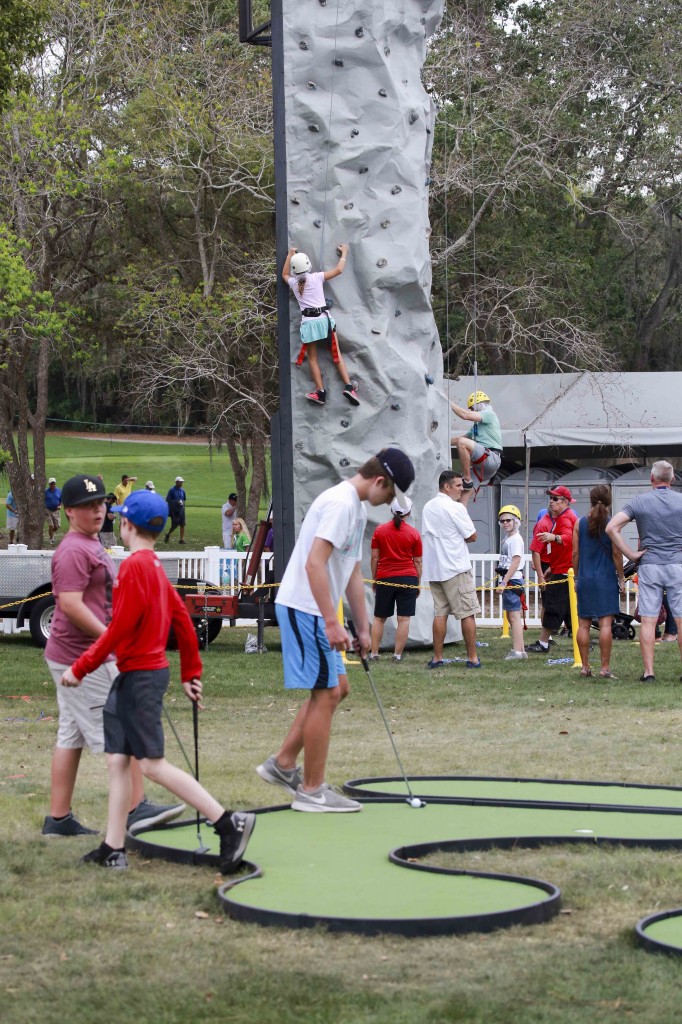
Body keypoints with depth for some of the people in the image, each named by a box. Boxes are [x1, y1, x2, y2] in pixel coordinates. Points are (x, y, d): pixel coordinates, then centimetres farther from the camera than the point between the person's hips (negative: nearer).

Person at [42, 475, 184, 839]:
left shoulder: (91, 546, 18)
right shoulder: (74, 550, -15)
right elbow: (71, 604, -24)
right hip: (83, 659, -10)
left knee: (71, 737, 10)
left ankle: (58, 819, 12)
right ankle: (136, 808, -2)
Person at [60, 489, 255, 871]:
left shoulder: (135, 566, -16)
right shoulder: (156, 567, 13)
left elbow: (120, 629, -19)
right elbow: (183, 621, 16)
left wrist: (81, 668, -13)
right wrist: (191, 672, 22)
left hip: (140, 677, -10)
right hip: (131, 677, 10)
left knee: (153, 764, -9)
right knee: (117, 759, 10)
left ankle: (230, 823, -12)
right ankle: (114, 849, 12)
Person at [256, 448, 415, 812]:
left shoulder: (357, 508, 17)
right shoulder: (340, 503, -16)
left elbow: (352, 573, 23)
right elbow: (314, 564, -24)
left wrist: (363, 627, 22)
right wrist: (332, 622, -26)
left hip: (315, 613, 10)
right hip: (304, 608, -10)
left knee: (336, 687, 14)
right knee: (325, 694, -6)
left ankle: (283, 764, 19)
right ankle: (312, 791, 1)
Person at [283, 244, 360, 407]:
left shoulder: (293, 283, 7)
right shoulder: (317, 277, 2)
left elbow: (284, 274, 32)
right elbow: (339, 270, 10)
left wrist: (289, 255, 36)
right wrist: (344, 253, 25)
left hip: (308, 322, 0)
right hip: (324, 319, 0)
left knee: (313, 358, 4)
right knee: (336, 354, 4)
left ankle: (321, 393, -5)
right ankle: (348, 387, -7)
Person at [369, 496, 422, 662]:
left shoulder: (379, 530, 1)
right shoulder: (414, 533, 0)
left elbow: (374, 557, 3)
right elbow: (417, 561, 3)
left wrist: (374, 579, 11)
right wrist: (418, 583, 11)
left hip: (384, 579, 1)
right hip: (408, 579, -1)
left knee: (379, 618, 9)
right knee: (404, 619, 0)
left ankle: (374, 653, 6)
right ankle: (398, 654, -2)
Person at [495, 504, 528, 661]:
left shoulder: (516, 539, -12)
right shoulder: (507, 539, 16)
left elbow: (515, 562, -19)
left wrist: (504, 583, -21)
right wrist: (502, 582, 13)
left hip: (513, 581, -10)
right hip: (508, 581, 10)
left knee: (514, 616, -11)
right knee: (511, 617, 13)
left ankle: (518, 651, -13)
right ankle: (519, 649, 18)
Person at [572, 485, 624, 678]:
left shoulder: (579, 523, 2)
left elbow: (575, 553, 5)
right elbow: (616, 553, -6)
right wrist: (621, 577, 4)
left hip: (584, 580, 3)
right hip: (606, 579, -3)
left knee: (583, 624, 9)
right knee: (605, 623, -4)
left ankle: (585, 666, 11)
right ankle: (605, 668, -7)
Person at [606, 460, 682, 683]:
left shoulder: (639, 501, 2)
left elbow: (611, 527, -6)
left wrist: (631, 554, -2)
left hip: (649, 566, 0)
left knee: (648, 620, 2)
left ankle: (648, 672, -1)